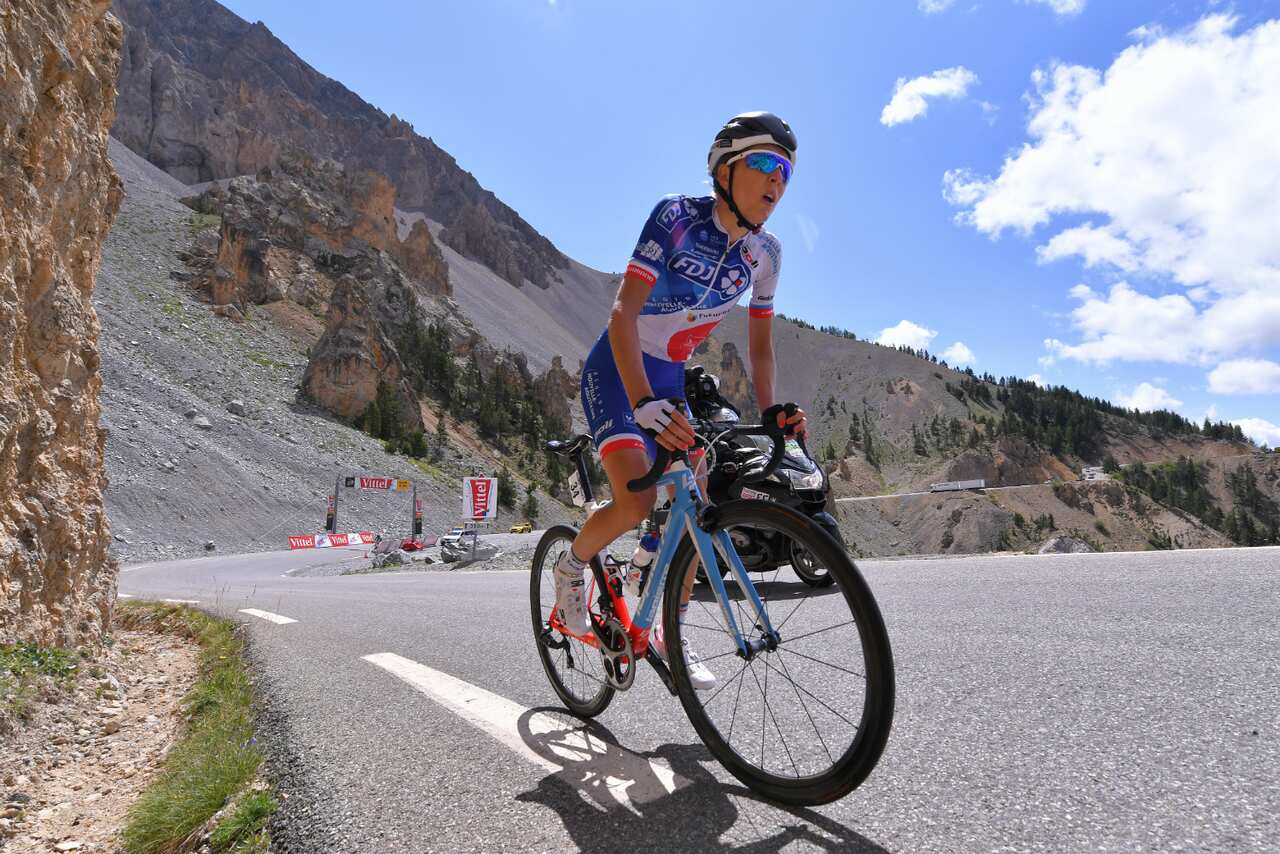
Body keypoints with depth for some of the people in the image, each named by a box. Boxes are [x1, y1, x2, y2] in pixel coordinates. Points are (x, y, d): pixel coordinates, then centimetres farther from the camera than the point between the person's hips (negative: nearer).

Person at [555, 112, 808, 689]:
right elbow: (624, 310, -28)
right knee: (636, 500, -24)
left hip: (670, 379, 6)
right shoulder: (677, 216, -19)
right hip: (616, 368, -6)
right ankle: (571, 567, 10)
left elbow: (760, 343, 7)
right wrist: (643, 402, -42)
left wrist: (771, 414, -6)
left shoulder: (764, 253, -3)